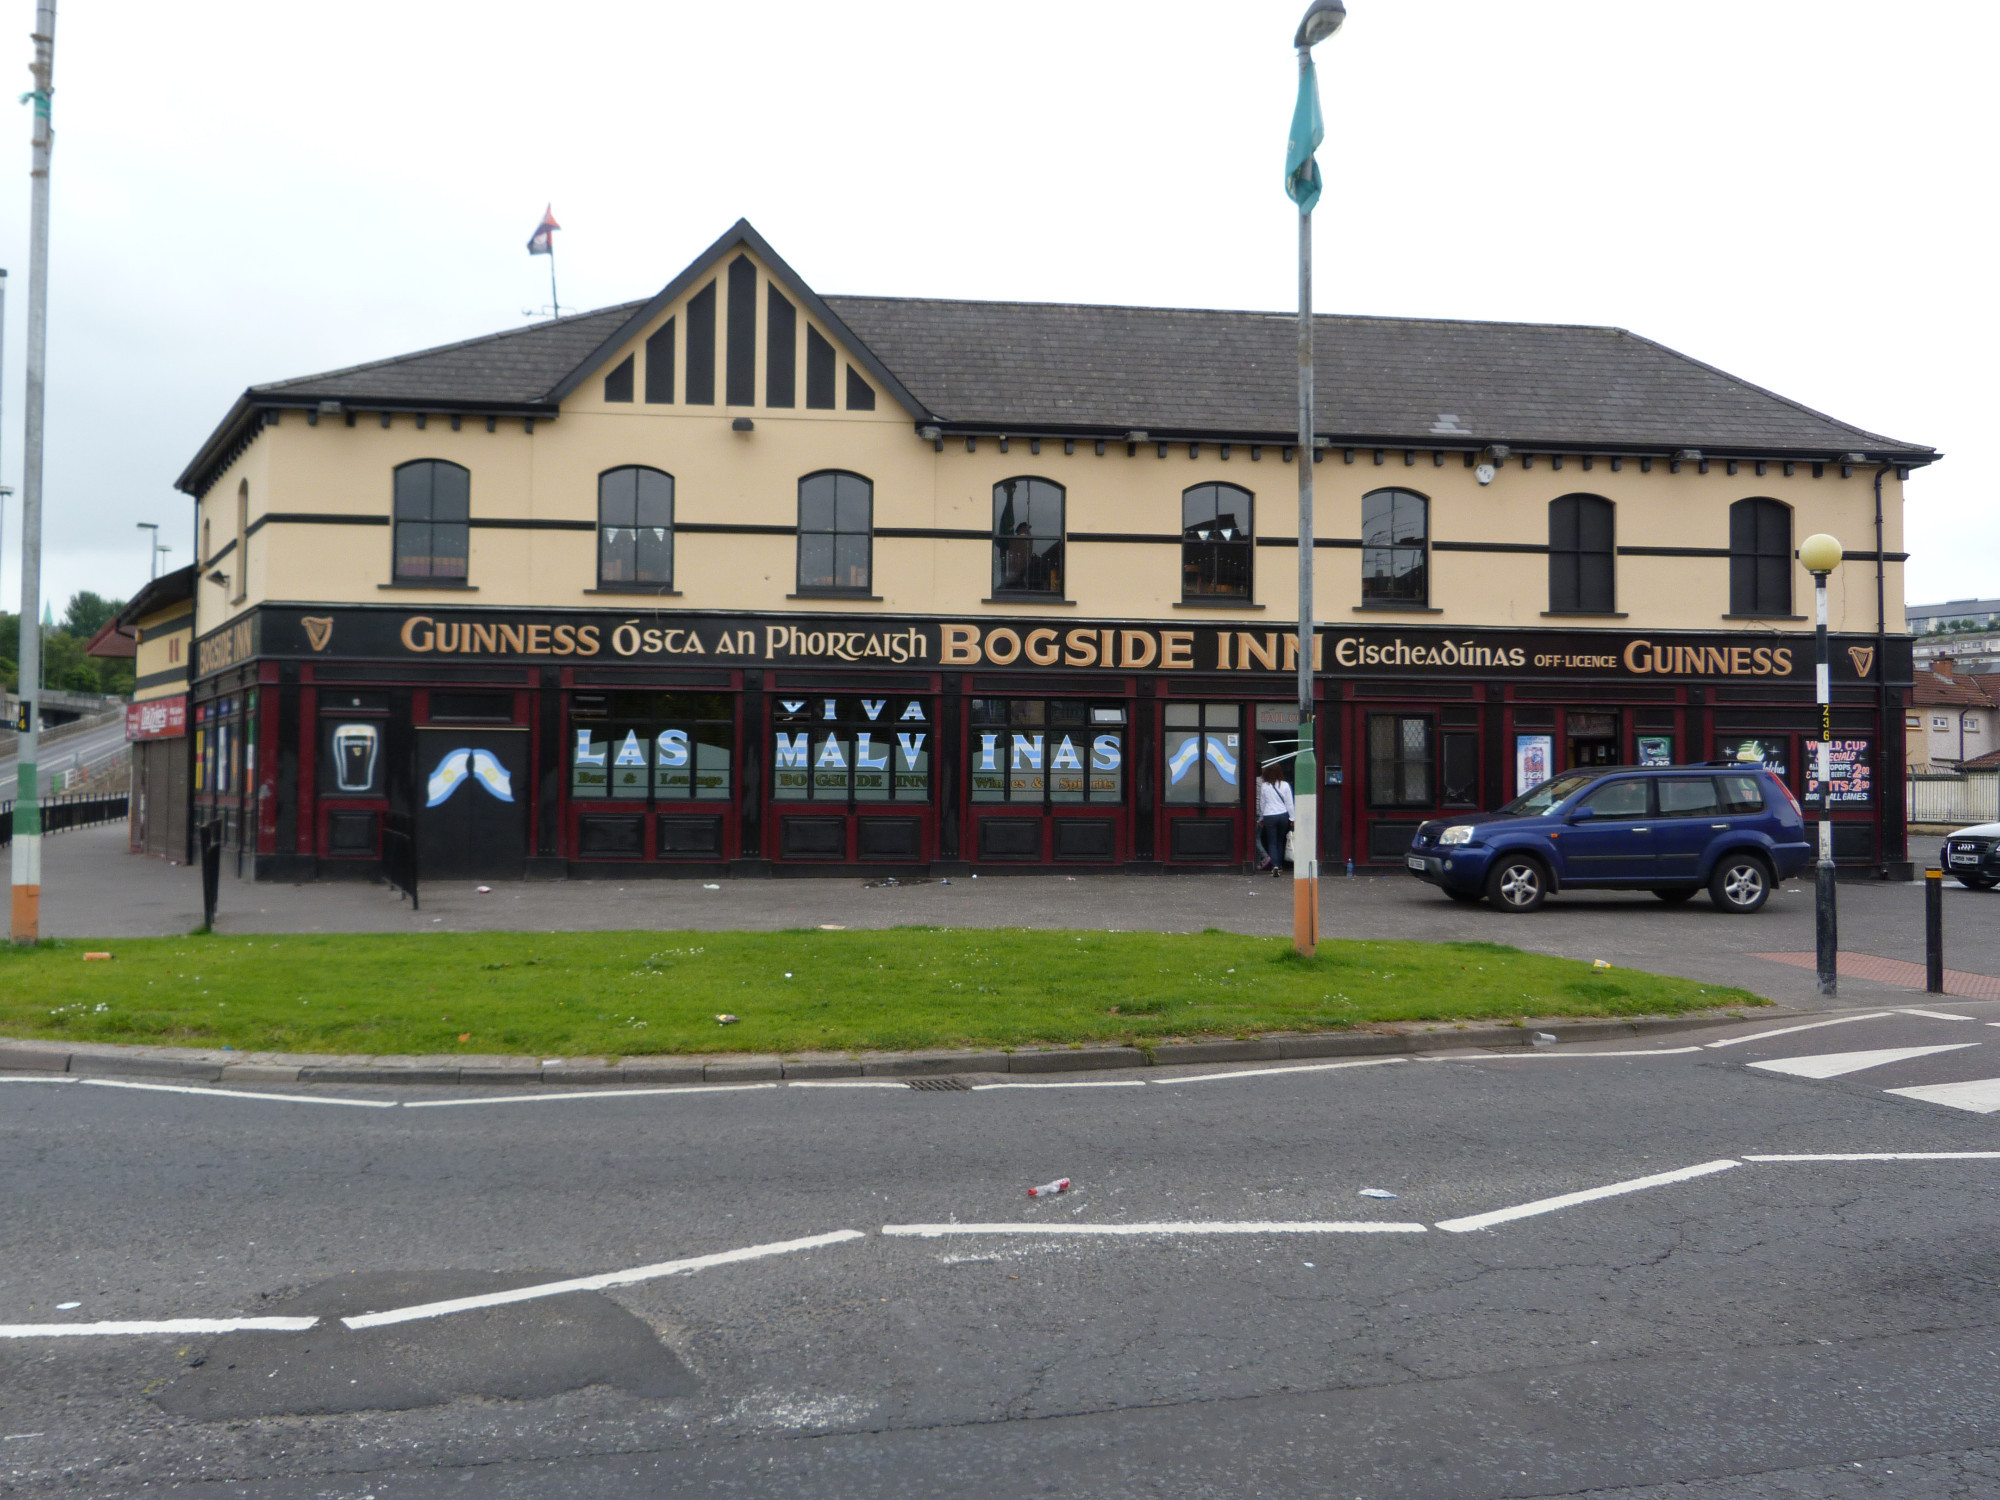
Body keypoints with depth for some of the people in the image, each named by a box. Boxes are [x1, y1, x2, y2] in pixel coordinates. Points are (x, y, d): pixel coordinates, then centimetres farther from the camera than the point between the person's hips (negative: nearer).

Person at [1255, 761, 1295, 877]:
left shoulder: (1264, 786, -4)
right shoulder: (1285, 785, -4)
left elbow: (1261, 803, 5)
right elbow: (1289, 803, -1)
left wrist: (1261, 818, 17)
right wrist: (1292, 818, 6)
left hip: (1269, 817, -1)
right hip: (1283, 815, 1)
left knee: (1272, 843, 1)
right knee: (1280, 842, 16)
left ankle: (1275, 866, -16)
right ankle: (1280, 866, 21)